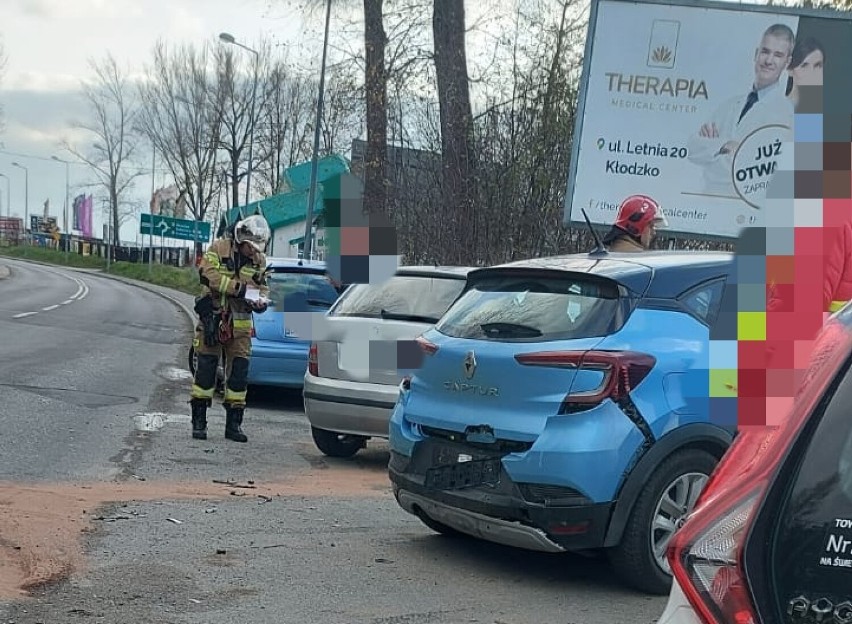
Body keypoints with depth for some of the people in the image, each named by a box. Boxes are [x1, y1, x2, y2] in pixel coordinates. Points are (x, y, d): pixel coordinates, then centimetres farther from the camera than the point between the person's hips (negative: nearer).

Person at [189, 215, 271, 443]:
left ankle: (234, 424, 10)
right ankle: (199, 421, 7)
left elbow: (263, 286, 16)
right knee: (206, 367, 0)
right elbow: (208, 274, -19)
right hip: (213, 318, -4)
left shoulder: (259, 260, 9)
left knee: (239, 370, 2)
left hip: (240, 323, 4)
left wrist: (261, 300, -8)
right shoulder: (219, 248, -6)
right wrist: (240, 288, -24)